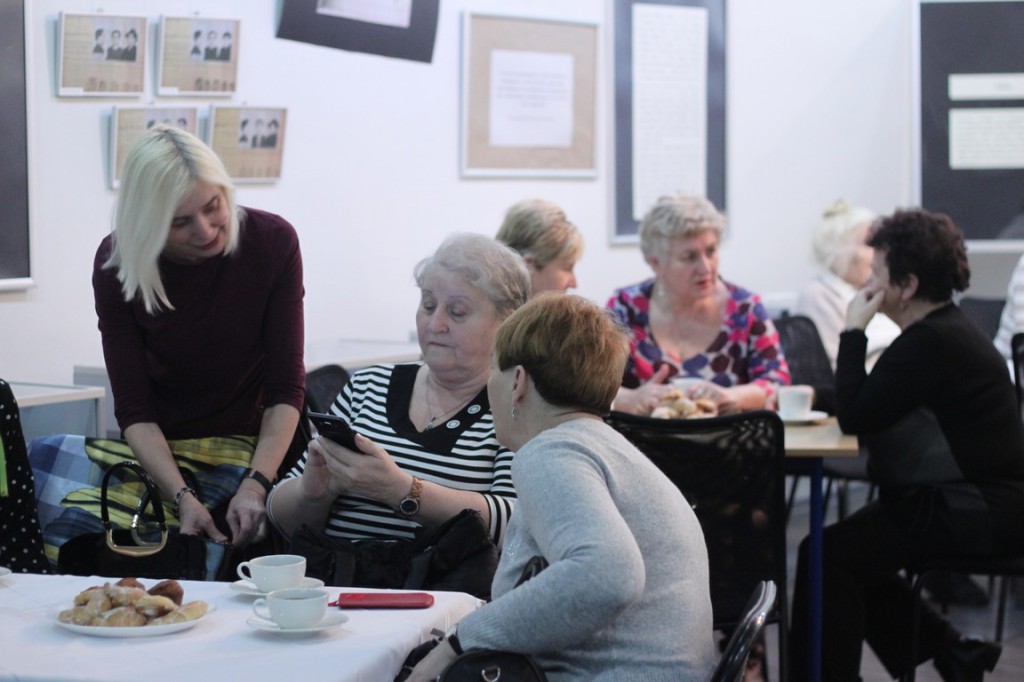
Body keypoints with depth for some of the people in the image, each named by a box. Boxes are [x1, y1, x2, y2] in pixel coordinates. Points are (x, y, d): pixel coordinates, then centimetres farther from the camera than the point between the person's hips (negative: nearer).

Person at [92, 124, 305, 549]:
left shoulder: (273, 241, -15)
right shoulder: (115, 264, -14)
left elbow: (286, 389, -14)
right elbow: (133, 408, -13)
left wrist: (256, 484, -28)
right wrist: (183, 498, -28)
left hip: (259, 445, 0)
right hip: (159, 452, 1)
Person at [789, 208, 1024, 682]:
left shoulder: (930, 342, -19)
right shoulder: (949, 330, 14)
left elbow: (855, 419, -17)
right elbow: (868, 406, 16)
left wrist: (853, 331, -11)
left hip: (984, 514, -11)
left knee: (828, 554, -13)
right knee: (855, 549, 18)